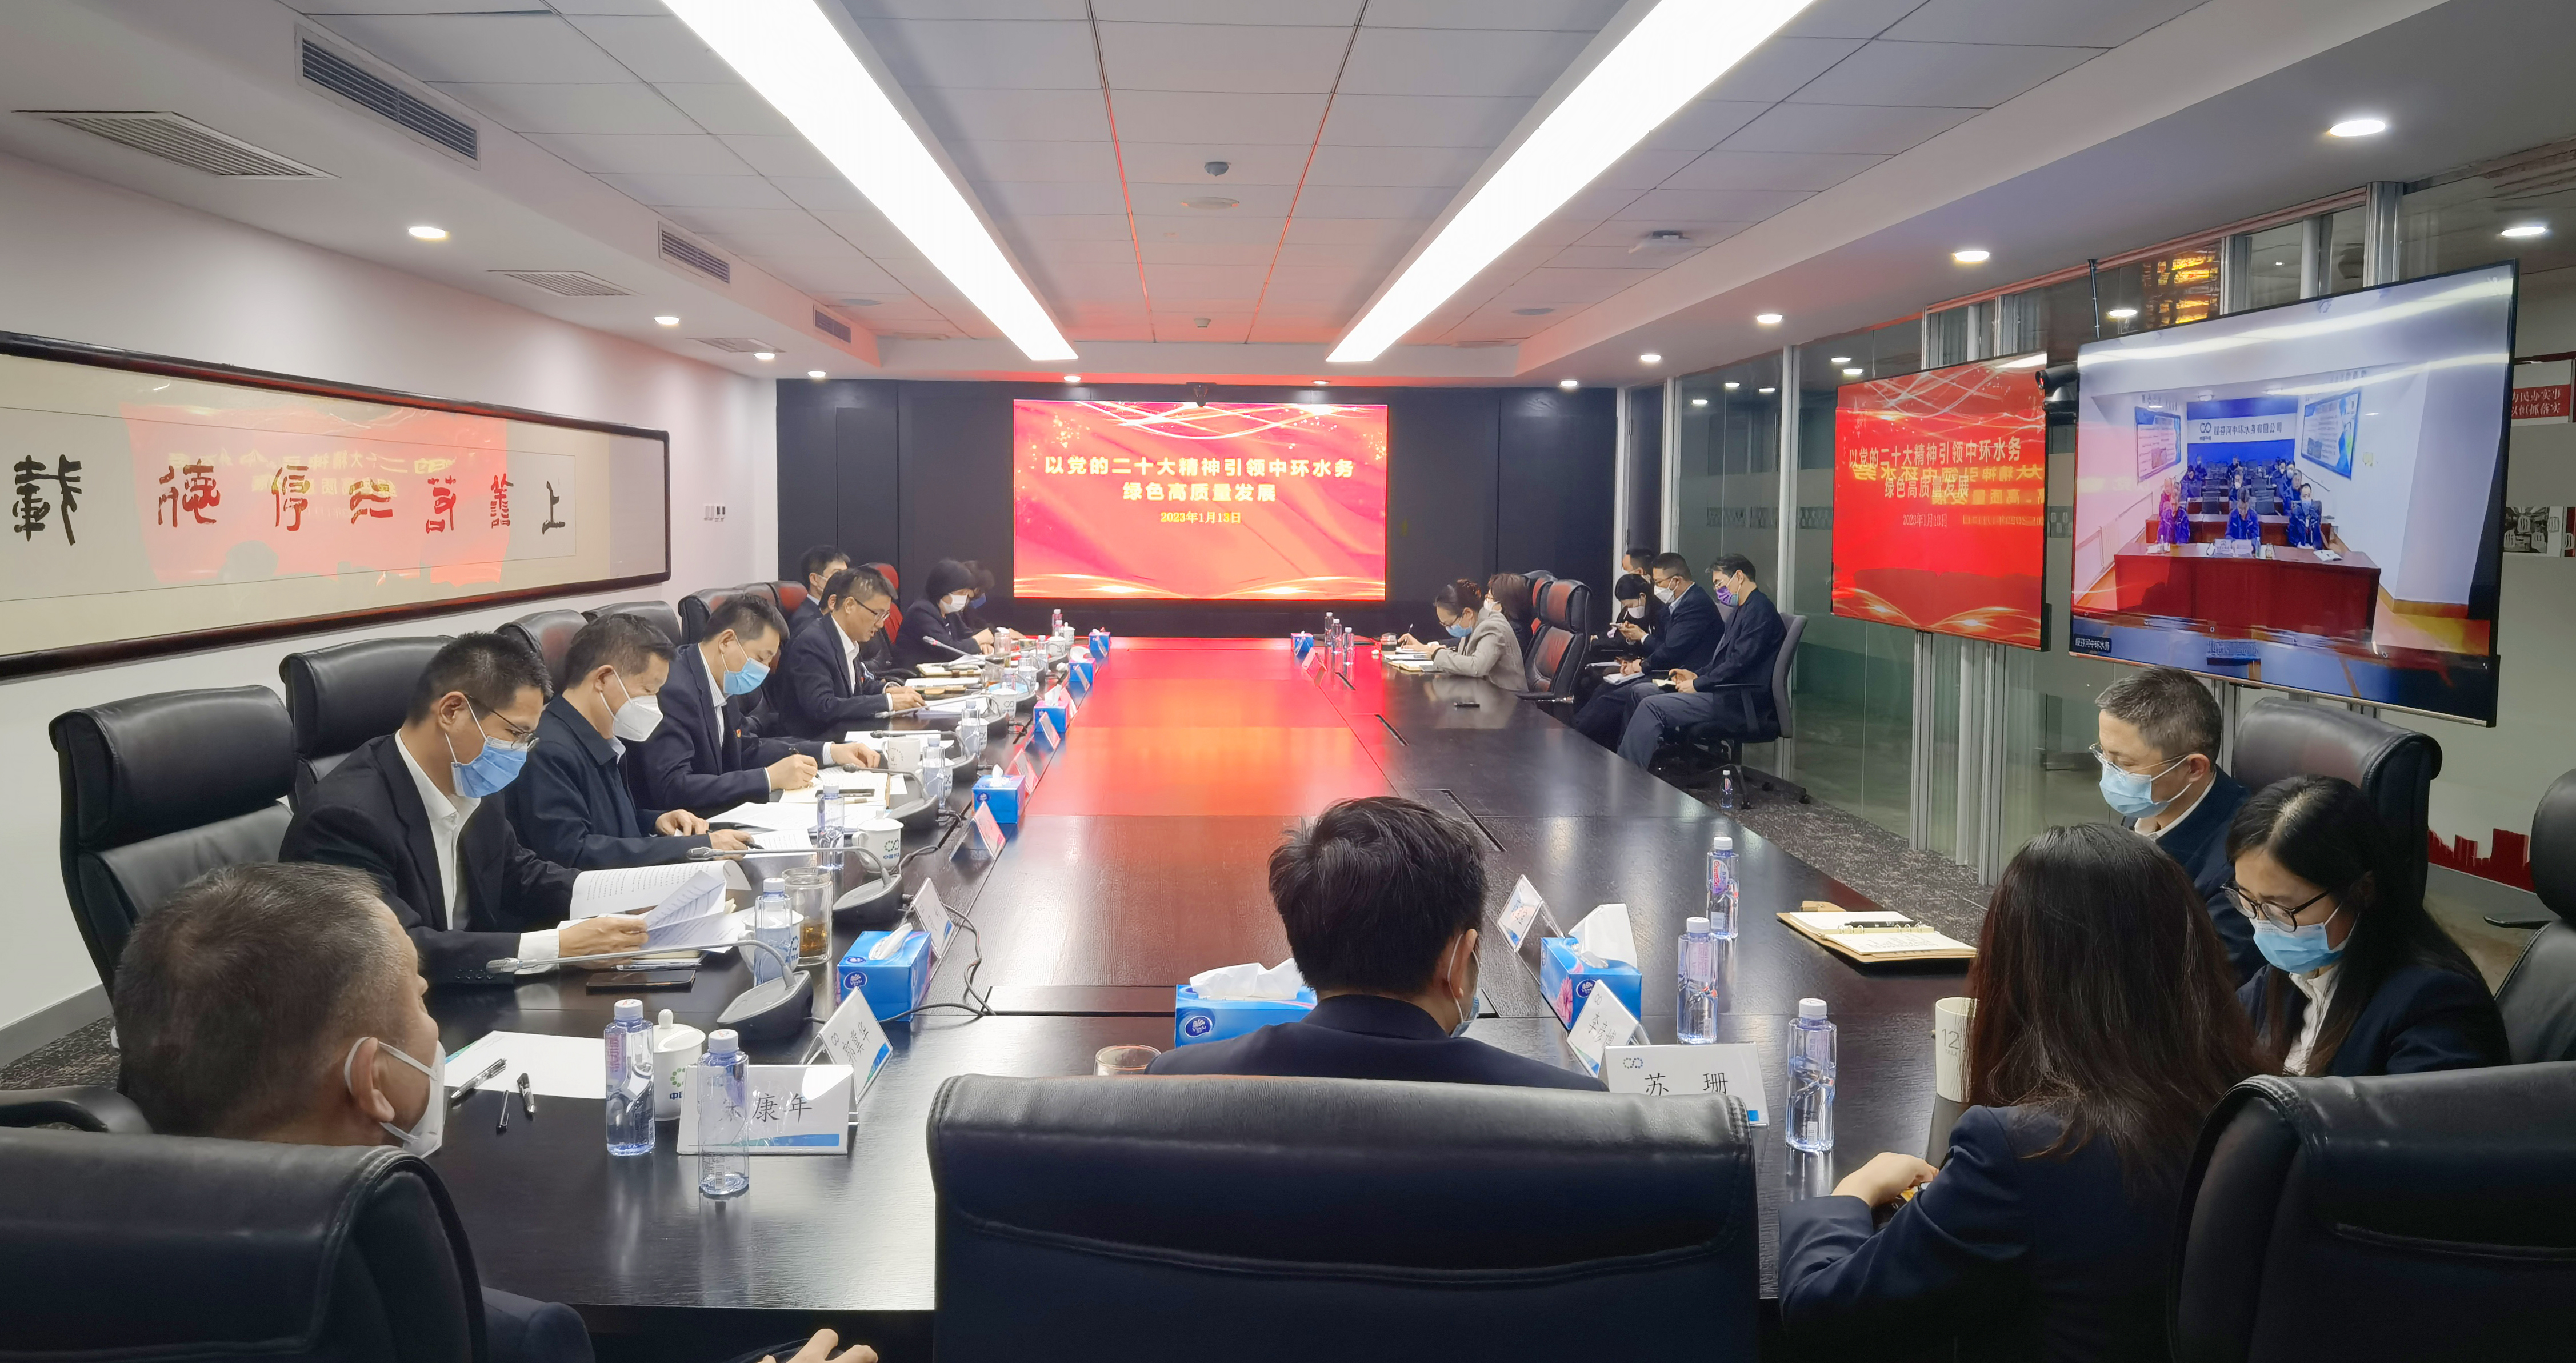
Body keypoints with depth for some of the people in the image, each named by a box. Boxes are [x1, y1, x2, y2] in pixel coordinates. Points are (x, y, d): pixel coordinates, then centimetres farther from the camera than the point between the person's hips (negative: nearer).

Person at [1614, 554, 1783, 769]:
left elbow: (1740, 662, -20)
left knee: (1652, 706, -19)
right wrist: (1697, 675, 8)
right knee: (1640, 693, 6)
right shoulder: (1746, 609, 20)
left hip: (1740, 702, -11)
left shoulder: (1759, 609, -13)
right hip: (1729, 692, 11)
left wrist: (1698, 685, -13)